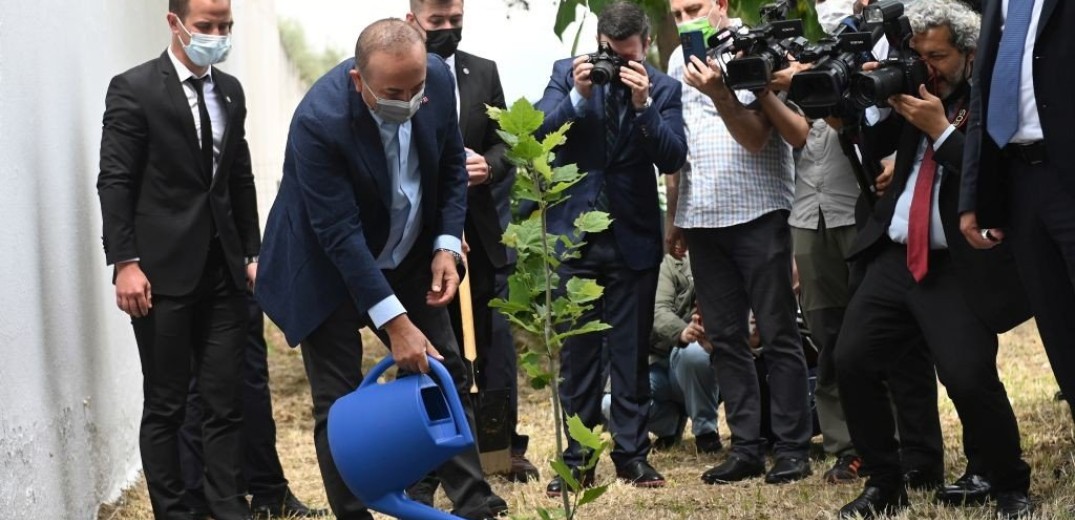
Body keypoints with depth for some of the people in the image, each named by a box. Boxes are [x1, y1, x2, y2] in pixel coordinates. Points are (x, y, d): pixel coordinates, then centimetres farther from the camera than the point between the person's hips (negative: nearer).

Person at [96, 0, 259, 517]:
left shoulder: (229, 91, 12)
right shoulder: (133, 89, -7)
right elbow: (114, 181, -9)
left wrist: (251, 253, 12)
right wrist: (125, 262, -15)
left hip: (222, 270, 5)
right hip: (163, 271, -5)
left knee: (227, 401, 3)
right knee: (166, 404, 2)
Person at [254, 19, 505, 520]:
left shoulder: (437, 78, -17)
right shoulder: (319, 121, -33)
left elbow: (451, 164, 1)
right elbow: (340, 234, -30)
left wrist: (446, 245, -10)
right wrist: (395, 322, -30)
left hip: (407, 259, 5)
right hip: (329, 271, -5)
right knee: (339, 404, -2)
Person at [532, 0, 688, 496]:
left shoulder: (662, 88, -1)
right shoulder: (567, 74, 1)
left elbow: (673, 158, -9)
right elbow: (538, 132, -8)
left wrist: (643, 105, -21)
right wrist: (578, 96, -21)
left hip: (633, 238, 0)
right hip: (575, 233, 0)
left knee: (631, 352, 5)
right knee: (577, 352, 4)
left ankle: (631, 452, 13)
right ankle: (576, 458, 9)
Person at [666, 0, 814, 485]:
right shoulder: (680, 60, 12)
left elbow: (755, 137, -14)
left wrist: (718, 93, -28)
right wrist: (674, 215, 18)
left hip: (757, 212, -6)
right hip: (701, 217, 6)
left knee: (778, 334, -2)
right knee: (725, 338, 6)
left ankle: (792, 449, 1)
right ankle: (746, 447, 11)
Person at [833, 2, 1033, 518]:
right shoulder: (915, 92, 10)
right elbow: (870, 146, 15)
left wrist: (941, 129, -17)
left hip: (960, 270, -6)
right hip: (894, 259, 7)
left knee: (969, 377, -18)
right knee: (852, 360, -2)